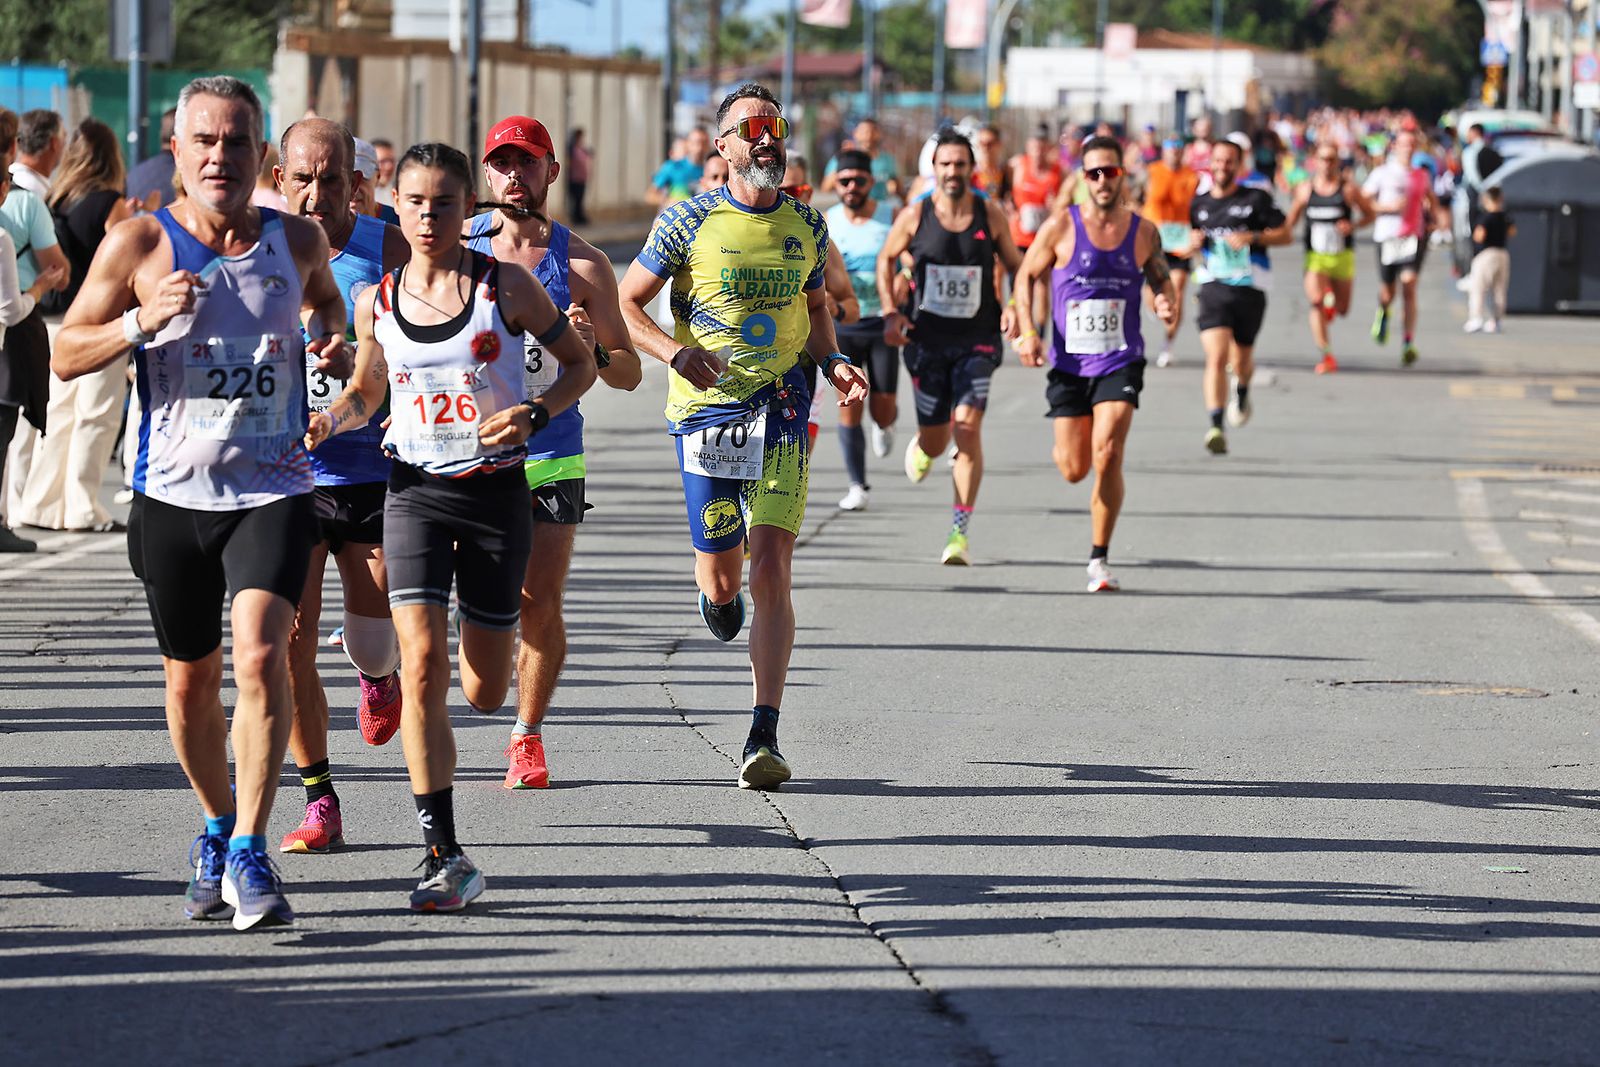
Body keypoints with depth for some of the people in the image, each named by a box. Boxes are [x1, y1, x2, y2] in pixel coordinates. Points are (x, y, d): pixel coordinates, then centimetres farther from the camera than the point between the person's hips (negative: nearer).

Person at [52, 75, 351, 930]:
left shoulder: (298, 242, 3)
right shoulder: (140, 244, -4)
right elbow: (65, 354, 0)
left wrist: (334, 342, 5)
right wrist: (141, 321, -17)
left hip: (273, 490, 0)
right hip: (174, 493, 0)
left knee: (261, 654, -20)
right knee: (191, 678, 11)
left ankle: (249, 852, -15)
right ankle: (216, 827, 36)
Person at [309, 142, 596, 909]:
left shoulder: (506, 286, -5)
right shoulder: (376, 301, 2)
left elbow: (580, 362, 5)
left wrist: (535, 415, -13)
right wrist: (331, 420, -4)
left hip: (496, 492, -1)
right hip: (416, 492, 1)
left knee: (484, 693, 7)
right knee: (422, 665, -17)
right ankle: (443, 854, -13)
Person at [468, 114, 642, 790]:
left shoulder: (581, 264, 0)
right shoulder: (455, 249, 1)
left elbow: (629, 374, 3)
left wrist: (593, 349, -18)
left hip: (551, 457, 0)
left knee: (540, 605, -3)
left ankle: (528, 736, 14)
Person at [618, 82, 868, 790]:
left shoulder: (806, 225, 7)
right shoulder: (690, 221, -3)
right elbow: (625, 304, -1)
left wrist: (833, 363, 4)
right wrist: (676, 353, -19)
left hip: (781, 410, 1)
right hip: (704, 408, -1)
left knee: (770, 571, -12)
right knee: (723, 577, 7)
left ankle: (764, 739, -13)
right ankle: (714, 588, 49)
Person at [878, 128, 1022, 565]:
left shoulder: (990, 215, -2)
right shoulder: (914, 216, -3)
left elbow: (1015, 265, 11)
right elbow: (886, 260, 12)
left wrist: (1016, 308, -7)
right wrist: (890, 312, 0)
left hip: (977, 339, -1)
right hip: (927, 337, 1)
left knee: (968, 426, -17)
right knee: (935, 438, 7)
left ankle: (960, 531, -14)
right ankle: (921, 448, 49)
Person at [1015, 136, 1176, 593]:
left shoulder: (1144, 232, 1)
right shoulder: (1061, 226, -4)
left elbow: (1162, 280, 15)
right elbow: (1026, 276, 5)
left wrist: (1167, 303, -9)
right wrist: (1028, 331, -7)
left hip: (1120, 362, 0)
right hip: (1069, 362, 0)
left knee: (1107, 456, -18)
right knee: (1073, 470, 2)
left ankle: (1099, 560, -6)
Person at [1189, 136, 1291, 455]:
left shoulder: (1256, 199, 1)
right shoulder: (1199, 204, 11)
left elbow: (1285, 234, 2)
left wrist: (1253, 237, -13)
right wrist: (1194, 243, 2)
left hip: (1250, 288, -1)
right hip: (1214, 286, 1)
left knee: (1241, 360, 13)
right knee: (1216, 357, -17)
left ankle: (1242, 392, 49)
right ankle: (1216, 427, -22)